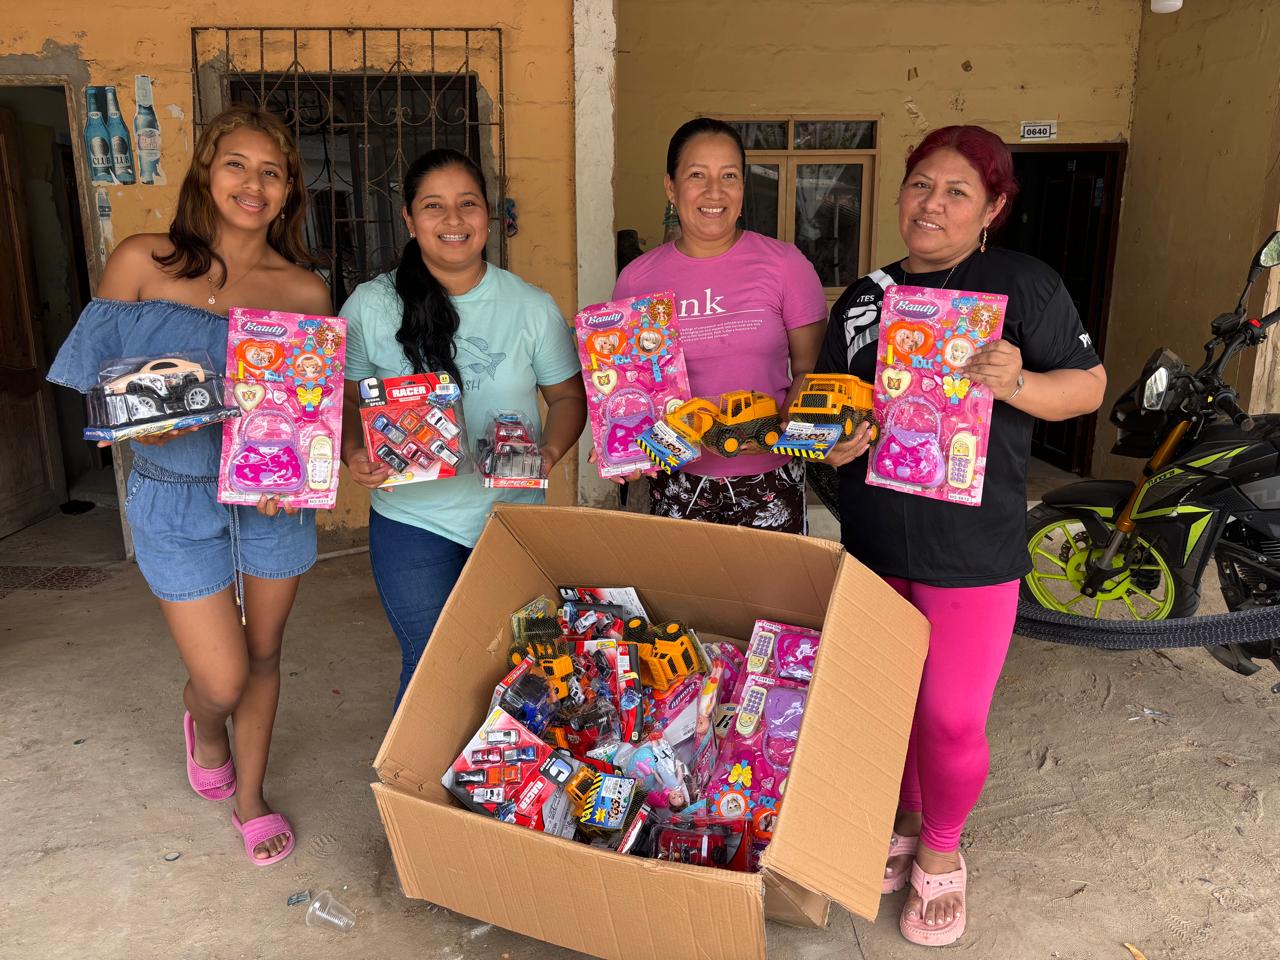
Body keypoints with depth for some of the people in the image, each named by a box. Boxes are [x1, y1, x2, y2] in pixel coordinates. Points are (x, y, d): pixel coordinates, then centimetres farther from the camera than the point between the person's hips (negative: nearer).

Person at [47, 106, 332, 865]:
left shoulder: (305, 290, -3)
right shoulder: (143, 263, -7)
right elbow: (100, 383, -2)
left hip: (274, 493, 2)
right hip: (177, 497, -1)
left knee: (263, 656, 15)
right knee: (222, 678, 3)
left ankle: (250, 797, 39)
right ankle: (204, 727, 43)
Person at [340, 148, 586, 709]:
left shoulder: (532, 307, -1)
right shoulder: (370, 306, -3)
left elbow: (568, 395, 7)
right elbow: (346, 398, 4)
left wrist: (550, 452, -13)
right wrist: (353, 453, -16)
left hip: (514, 516, 2)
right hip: (412, 520, -1)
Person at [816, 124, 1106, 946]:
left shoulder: (1025, 284, -7)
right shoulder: (863, 298, 8)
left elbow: (1089, 386, -3)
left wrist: (1015, 383, -23)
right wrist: (833, 442, -8)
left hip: (972, 549, -4)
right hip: (872, 540, 5)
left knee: (952, 718, 5)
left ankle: (942, 850, 33)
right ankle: (905, 822, 43)